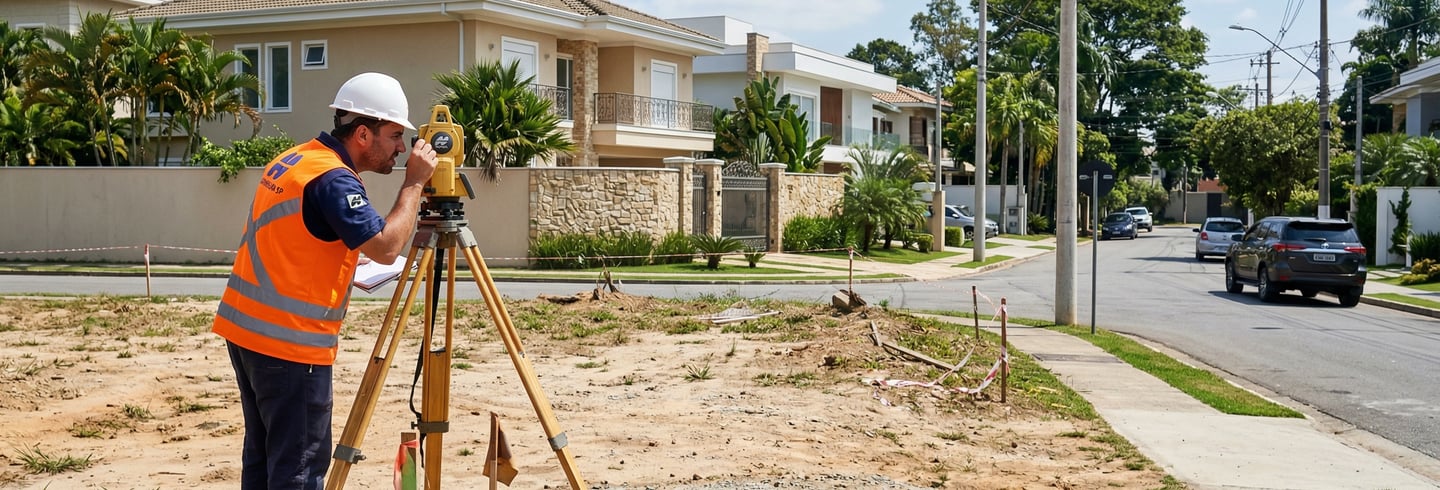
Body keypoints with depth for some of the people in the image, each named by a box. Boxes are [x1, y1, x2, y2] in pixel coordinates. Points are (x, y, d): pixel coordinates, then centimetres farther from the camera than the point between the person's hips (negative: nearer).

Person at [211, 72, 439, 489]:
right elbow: (386, 246, -25)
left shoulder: (291, 159, 12)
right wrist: (414, 183, -15)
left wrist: (340, 268, 16)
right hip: (290, 344, -10)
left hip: (244, 328, 10)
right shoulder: (333, 180, -17)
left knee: (263, 456, 16)